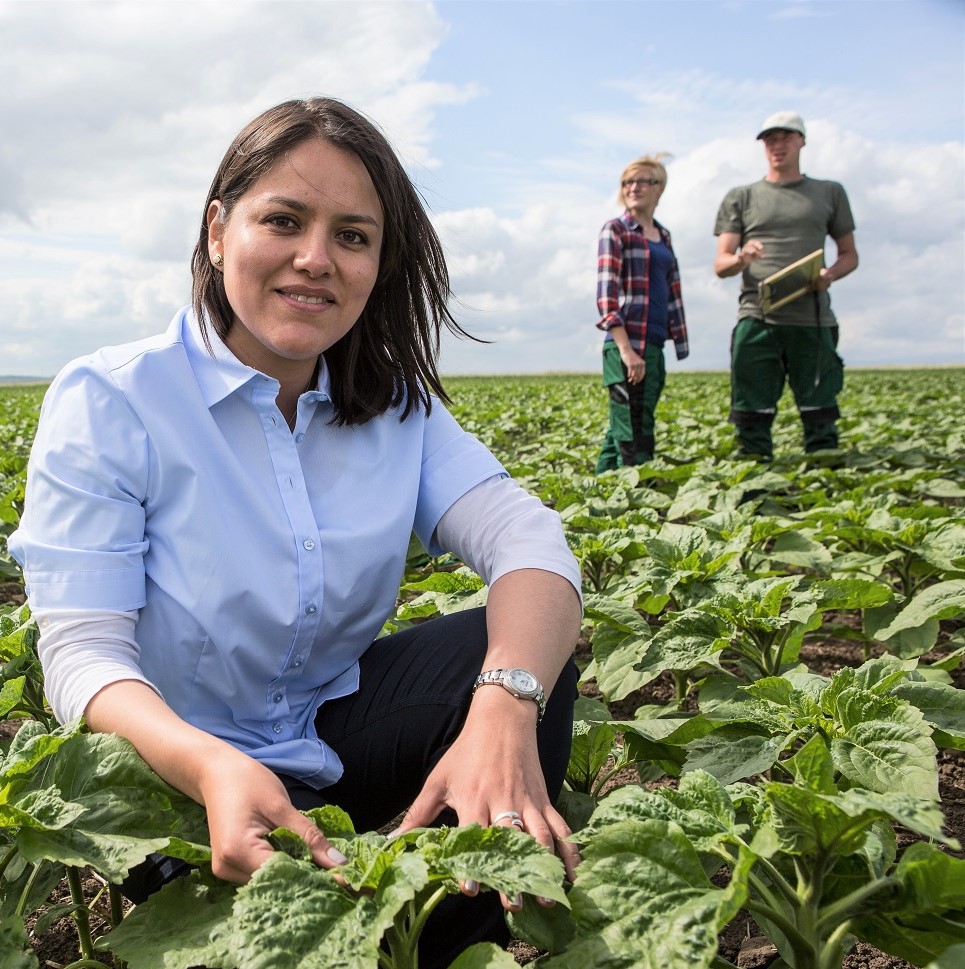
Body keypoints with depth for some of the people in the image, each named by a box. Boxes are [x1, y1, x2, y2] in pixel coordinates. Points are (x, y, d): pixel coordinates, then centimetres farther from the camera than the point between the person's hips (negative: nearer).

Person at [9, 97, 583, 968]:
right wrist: (212, 766, -43)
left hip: (339, 728, 4)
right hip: (183, 786, -3)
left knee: (530, 652, -21)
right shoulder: (105, 403, -13)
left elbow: (525, 536, -18)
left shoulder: (397, 409, -2)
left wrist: (506, 704, -41)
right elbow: (83, 652, -20)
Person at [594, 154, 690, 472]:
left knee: (619, 432, 11)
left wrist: (680, 342, 16)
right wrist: (626, 351, -18)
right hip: (626, 346, -7)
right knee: (634, 435, -8)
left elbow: (672, 293, 22)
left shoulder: (663, 236, 18)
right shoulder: (615, 230, -2)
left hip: (653, 348, 7)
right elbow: (606, 296, -11)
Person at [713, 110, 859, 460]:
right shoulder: (740, 198, 15)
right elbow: (720, 265, 8)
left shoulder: (829, 193, 18)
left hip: (813, 320, 1)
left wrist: (831, 274, -4)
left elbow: (850, 254, 19)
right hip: (756, 318, 0)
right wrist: (742, 259, -16)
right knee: (752, 415, -3)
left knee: (819, 414, -1)